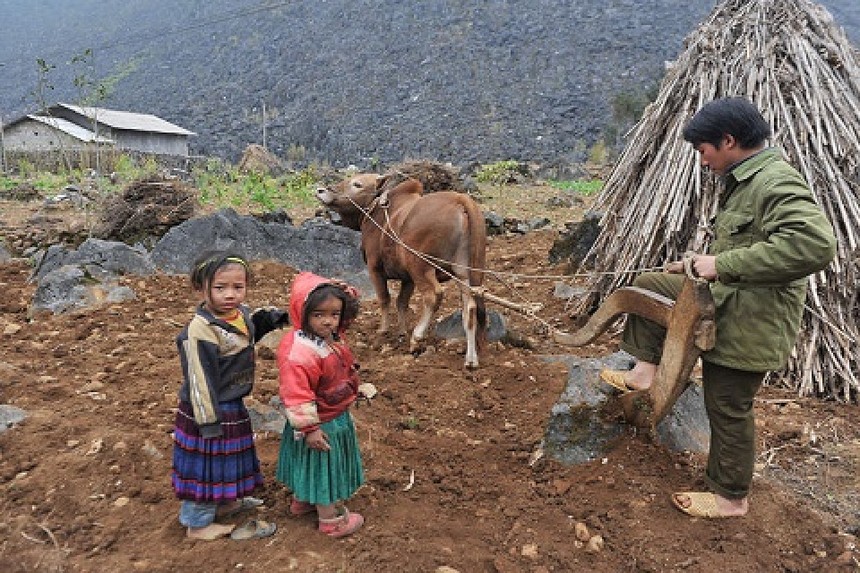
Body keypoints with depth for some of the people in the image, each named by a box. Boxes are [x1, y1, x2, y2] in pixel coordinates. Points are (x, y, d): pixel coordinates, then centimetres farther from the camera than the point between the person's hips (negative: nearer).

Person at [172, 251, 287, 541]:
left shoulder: (241, 314, -4)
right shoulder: (199, 332, -28)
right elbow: (199, 381, -24)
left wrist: (267, 318, -1)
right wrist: (209, 421, -20)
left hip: (232, 407, 9)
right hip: (210, 411, -8)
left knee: (226, 458, 27)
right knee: (207, 465, 9)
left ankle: (223, 503, 50)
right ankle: (198, 523, 30)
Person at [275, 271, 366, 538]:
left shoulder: (332, 337, -7)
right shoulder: (300, 354, -34)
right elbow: (297, 396, -31)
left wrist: (343, 292, -14)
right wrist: (309, 428, -25)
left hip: (338, 417, 9)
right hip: (322, 425, -9)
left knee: (312, 467, 28)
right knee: (323, 468, 11)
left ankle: (302, 501, 51)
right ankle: (332, 520, 31)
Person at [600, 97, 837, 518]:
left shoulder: (776, 183, -24)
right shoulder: (743, 180, 9)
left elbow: (815, 244, -38)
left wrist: (722, 264, -34)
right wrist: (699, 265, 14)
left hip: (749, 321, -10)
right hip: (723, 300, 10)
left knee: (728, 408, 3)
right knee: (648, 285, 12)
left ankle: (731, 497, 23)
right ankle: (645, 371, 15)